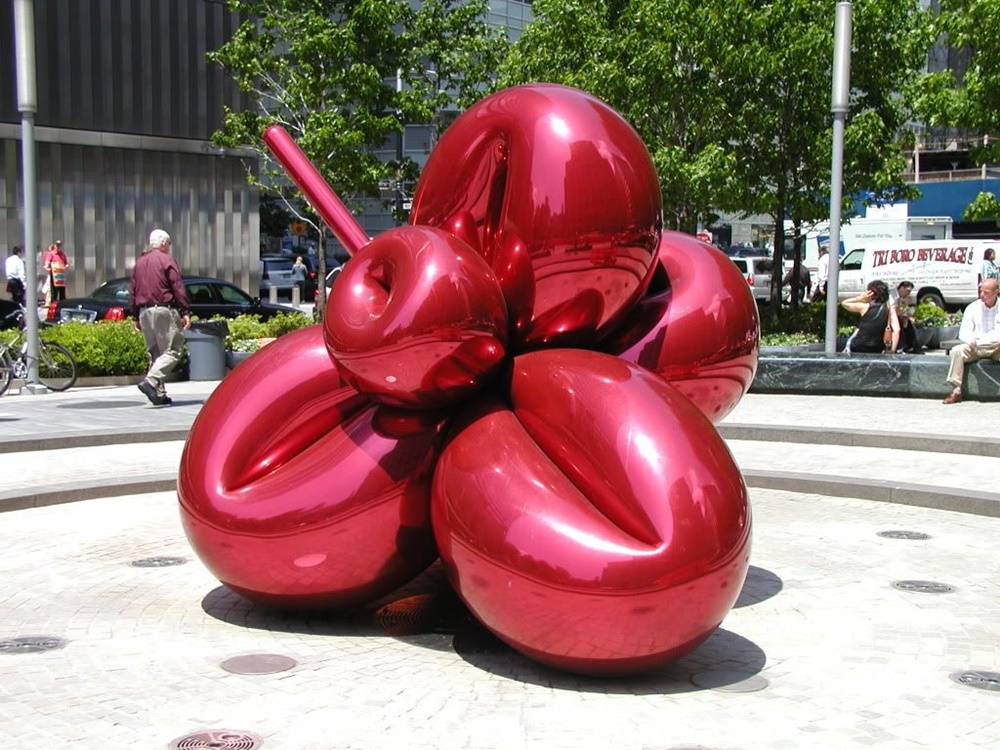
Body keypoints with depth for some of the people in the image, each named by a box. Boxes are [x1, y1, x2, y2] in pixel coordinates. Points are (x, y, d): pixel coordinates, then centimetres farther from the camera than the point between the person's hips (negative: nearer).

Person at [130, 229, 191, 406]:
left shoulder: (139, 262, 17)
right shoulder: (166, 260, -4)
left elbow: (134, 291, 19)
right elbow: (178, 288, -10)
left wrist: (137, 317, 23)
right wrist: (185, 312, -10)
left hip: (144, 312, 7)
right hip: (163, 311, -7)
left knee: (154, 352, 12)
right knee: (172, 350, -7)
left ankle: (159, 393, 9)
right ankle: (151, 381, -25)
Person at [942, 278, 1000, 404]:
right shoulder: (973, 308, 4)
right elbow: (964, 333, -1)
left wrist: (977, 339, -20)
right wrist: (971, 340, -25)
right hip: (975, 348, 2)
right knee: (956, 351, -26)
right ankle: (956, 391, -28)